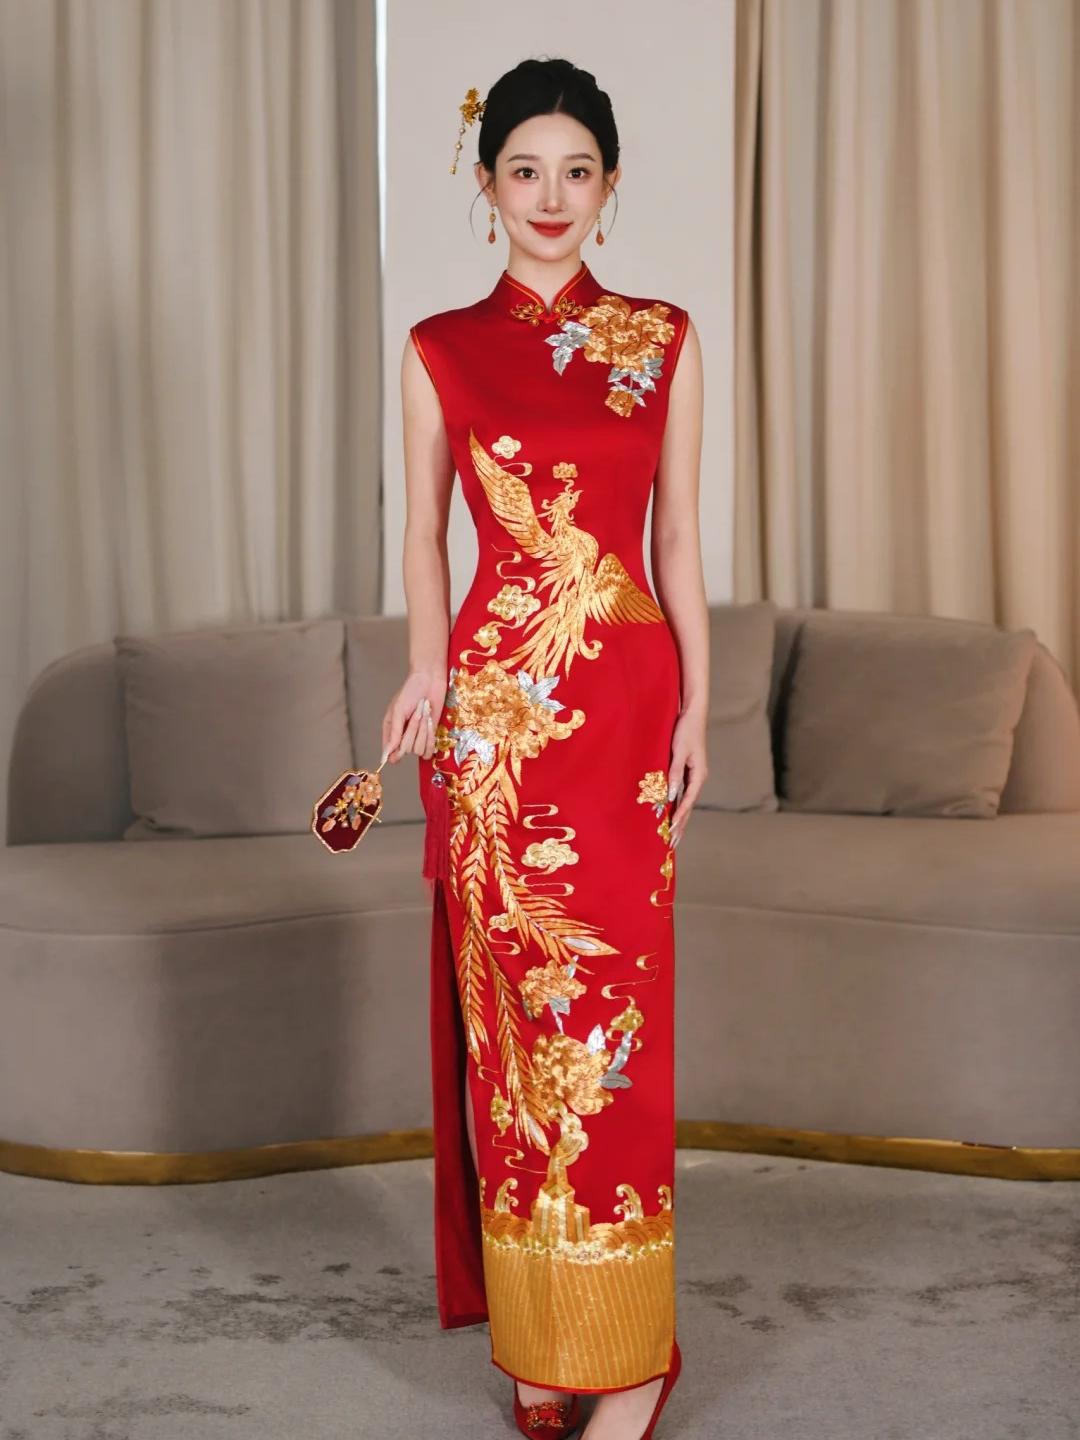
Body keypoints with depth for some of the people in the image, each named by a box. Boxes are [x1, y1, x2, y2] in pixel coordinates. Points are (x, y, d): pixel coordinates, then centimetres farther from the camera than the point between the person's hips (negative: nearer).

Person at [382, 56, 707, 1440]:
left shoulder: (665, 339, 9)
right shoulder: (438, 348, 8)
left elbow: (677, 536, 8)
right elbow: (423, 531, 8)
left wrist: (695, 708, 2)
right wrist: (428, 662, -9)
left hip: (627, 696, 0)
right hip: (495, 704, 0)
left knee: (614, 1010, -1)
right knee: (511, 1007, 3)